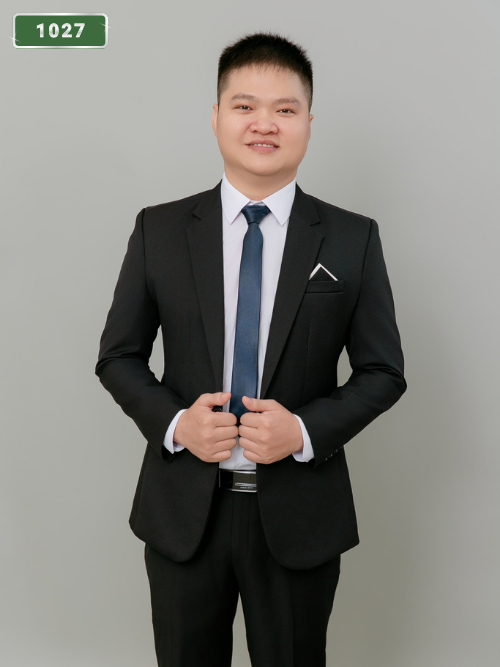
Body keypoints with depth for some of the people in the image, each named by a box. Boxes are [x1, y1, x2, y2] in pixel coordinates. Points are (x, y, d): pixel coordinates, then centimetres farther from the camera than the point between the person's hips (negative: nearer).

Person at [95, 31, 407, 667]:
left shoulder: (353, 239, -2)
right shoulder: (158, 230, -1)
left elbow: (384, 371, 0)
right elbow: (118, 356, 4)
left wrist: (307, 430, -16)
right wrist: (173, 423, -14)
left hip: (299, 515, 0)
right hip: (183, 511, 1)